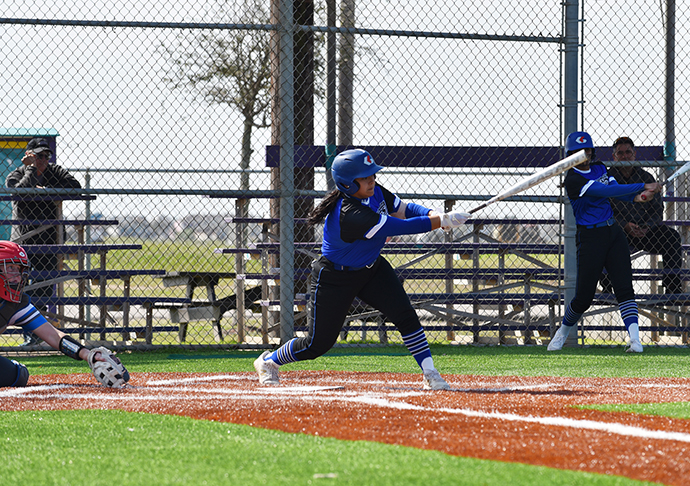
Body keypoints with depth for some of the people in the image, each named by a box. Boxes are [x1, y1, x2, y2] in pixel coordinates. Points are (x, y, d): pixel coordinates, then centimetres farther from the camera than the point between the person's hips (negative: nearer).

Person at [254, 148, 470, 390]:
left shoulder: (374, 192, -11)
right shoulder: (349, 214, -37)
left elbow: (405, 209, -3)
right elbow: (398, 227, -38)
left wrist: (434, 215, -24)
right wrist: (442, 222, -35)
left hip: (371, 269, 7)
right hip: (336, 278, -7)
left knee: (405, 315, -13)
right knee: (318, 343, 3)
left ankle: (430, 374, -9)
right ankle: (268, 361, 29)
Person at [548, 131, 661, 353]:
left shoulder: (598, 168, 10)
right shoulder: (573, 180, -16)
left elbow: (615, 188, 3)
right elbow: (605, 191, -24)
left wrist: (635, 197, -19)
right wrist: (642, 186, -25)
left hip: (614, 233, 6)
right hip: (590, 238, -6)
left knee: (624, 288, -8)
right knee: (584, 297, -1)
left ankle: (635, 340, -17)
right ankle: (563, 332, 27)